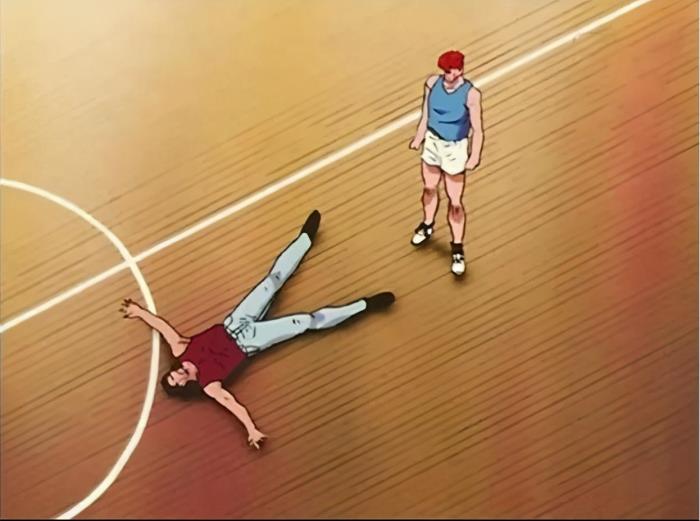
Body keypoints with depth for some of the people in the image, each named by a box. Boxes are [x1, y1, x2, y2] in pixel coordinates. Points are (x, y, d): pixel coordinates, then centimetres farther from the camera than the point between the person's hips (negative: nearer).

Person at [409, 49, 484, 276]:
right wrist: (419, 137, 10)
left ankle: (458, 250, 15)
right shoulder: (432, 83, -10)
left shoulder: (471, 94, -24)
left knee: (455, 202, 1)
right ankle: (427, 225, 51)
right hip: (432, 142, 5)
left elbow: (477, 130, -19)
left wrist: (474, 156, -27)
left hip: (455, 149, -5)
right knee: (429, 188, 24)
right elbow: (426, 115, 4)